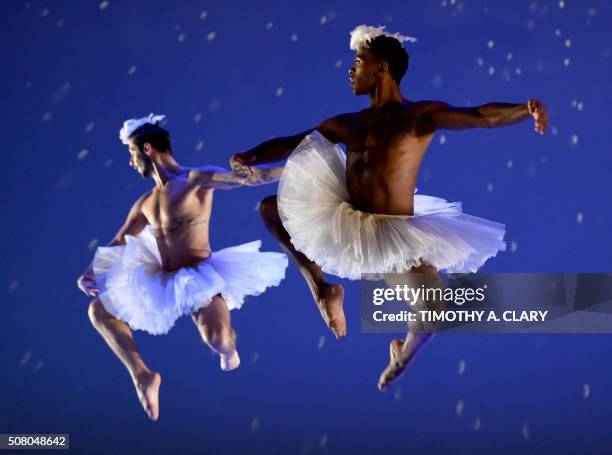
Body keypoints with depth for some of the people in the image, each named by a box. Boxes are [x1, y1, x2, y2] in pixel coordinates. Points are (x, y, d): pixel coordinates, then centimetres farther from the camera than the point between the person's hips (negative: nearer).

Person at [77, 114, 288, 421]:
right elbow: (118, 243, 20)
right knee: (98, 309, 5)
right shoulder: (145, 203, 11)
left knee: (218, 340, -32)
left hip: (201, 279, -7)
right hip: (163, 281, 8)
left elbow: (244, 177, -23)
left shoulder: (195, 180, -11)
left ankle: (229, 350, 9)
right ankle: (141, 375, 0)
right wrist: (89, 272, 3)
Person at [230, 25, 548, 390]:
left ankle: (405, 352, 14)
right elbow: (291, 144, 13)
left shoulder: (420, 115, -7)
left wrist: (527, 109, -38)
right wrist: (250, 158, -3)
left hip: (396, 235, -6)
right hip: (346, 225, 6)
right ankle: (323, 288, 11)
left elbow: (480, 116, -20)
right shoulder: (349, 124, 9)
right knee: (270, 208, 10)